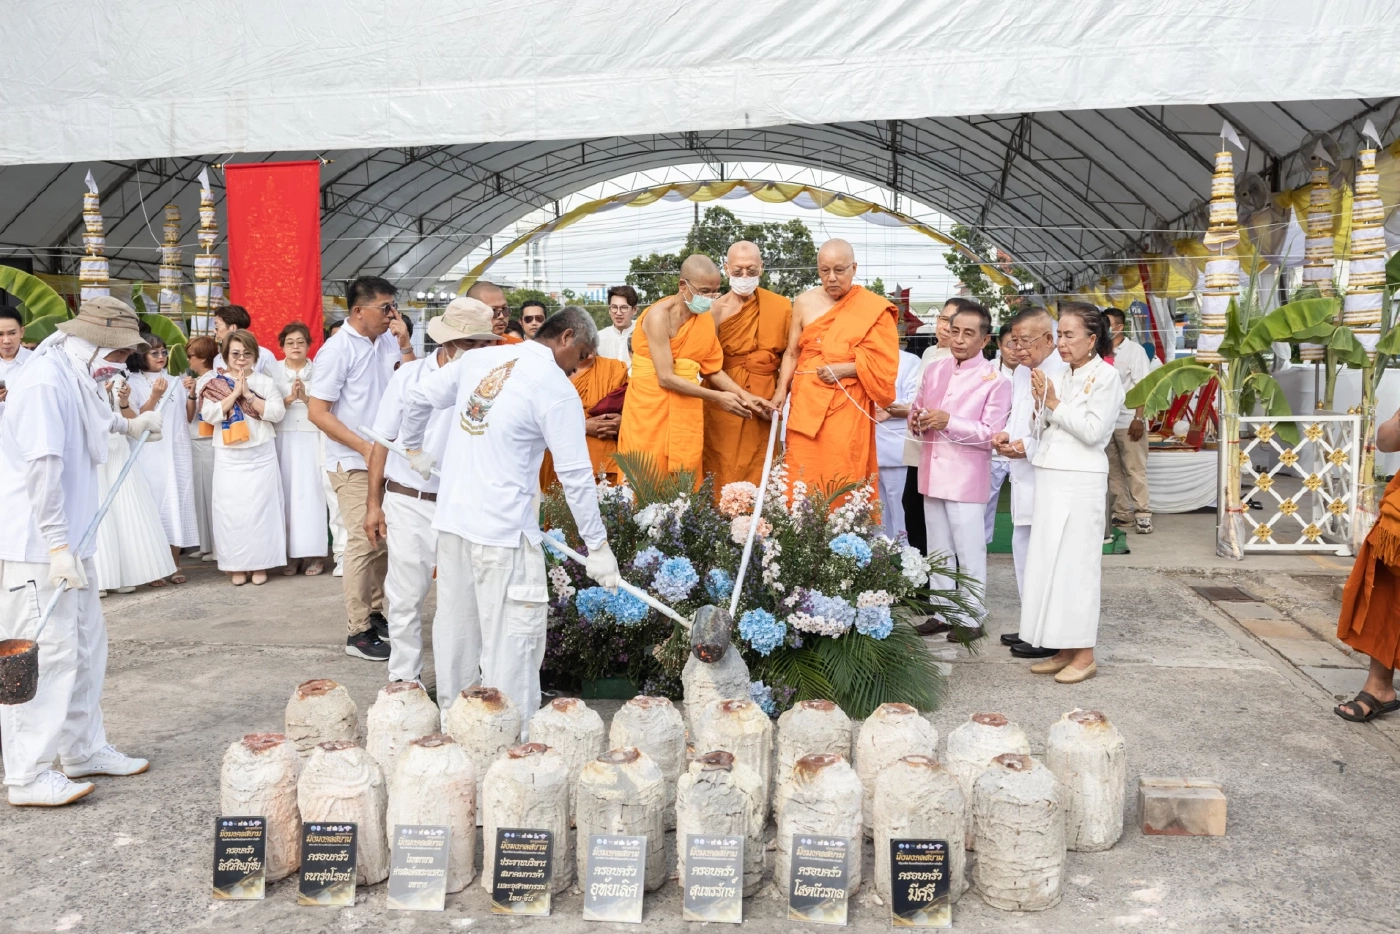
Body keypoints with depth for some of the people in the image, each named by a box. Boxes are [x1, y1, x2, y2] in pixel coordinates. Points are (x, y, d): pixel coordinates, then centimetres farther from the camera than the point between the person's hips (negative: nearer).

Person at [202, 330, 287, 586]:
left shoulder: (265, 382, 7)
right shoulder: (217, 383, 8)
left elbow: (277, 413, -6)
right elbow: (209, 415, -6)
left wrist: (248, 395, -11)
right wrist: (234, 394, -11)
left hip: (261, 455, -1)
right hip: (229, 457, 1)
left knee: (261, 507, -2)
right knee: (231, 509, 0)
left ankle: (260, 564, 7)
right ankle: (236, 566, 9)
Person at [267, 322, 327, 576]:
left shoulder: (317, 371, 5)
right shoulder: (273, 370, 8)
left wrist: (305, 397, -17)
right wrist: (289, 398, -15)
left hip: (311, 439, -1)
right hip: (283, 439, 1)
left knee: (311, 491, -5)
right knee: (287, 493, -2)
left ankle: (314, 553, 0)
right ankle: (291, 553, 3)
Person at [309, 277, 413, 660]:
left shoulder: (387, 341, 6)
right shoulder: (338, 349, -12)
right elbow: (317, 412, -14)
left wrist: (404, 344, -7)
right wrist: (365, 447, -18)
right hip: (353, 463, -7)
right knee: (365, 541, -7)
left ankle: (377, 612, 25)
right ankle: (358, 632, 3)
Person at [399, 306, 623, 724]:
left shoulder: (479, 359, 9)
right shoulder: (556, 389, -10)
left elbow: (418, 398, 19)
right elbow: (576, 477, -10)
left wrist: (413, 448, 36)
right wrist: (597, 546, -3)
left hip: (452, 517, 7)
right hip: (504, 528, -7)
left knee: (456, 628, 17)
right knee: (513, 636, -1)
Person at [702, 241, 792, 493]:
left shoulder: (781, 307, 2)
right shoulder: (715, 310, -2)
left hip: (764, 409, 1)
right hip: (723, 408, -1)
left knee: (759, 477, 5)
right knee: (723, 477, 1)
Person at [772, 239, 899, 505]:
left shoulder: (874, 309, -2)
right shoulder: (804, 302, 8)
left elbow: (885, 362, -4)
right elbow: (792, 352, 12)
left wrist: (844, 369, -15)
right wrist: (781, 391, -1)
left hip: (847, 407, -3)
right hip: (806, 405, 3)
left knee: (843, 481, -4)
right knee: (803, 479, 2)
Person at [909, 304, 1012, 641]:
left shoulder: (995, 380, -7)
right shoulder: (934, 370, 10)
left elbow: (992, 434, -12)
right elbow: (916, 409, 17)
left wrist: (948, 422, -21)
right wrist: (916, 421, -6)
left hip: (966, 477, -6)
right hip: (933, 473, 6)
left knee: (969, 552, 1)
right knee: (938, 550, 14)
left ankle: (973, 617, 12)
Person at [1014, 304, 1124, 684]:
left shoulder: (1106, 377, -5)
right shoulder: (1062, 377, 15)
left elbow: (1092, 431, -14)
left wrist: (1054, 403, -10)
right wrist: (1041, 404, -2)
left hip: (1080, 480, -7)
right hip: (1050, 477, 7)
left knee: (1076, 563, -5)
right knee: (1049, 562, 7)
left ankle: (1084, 655, 4)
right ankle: (1065, 649, 16)